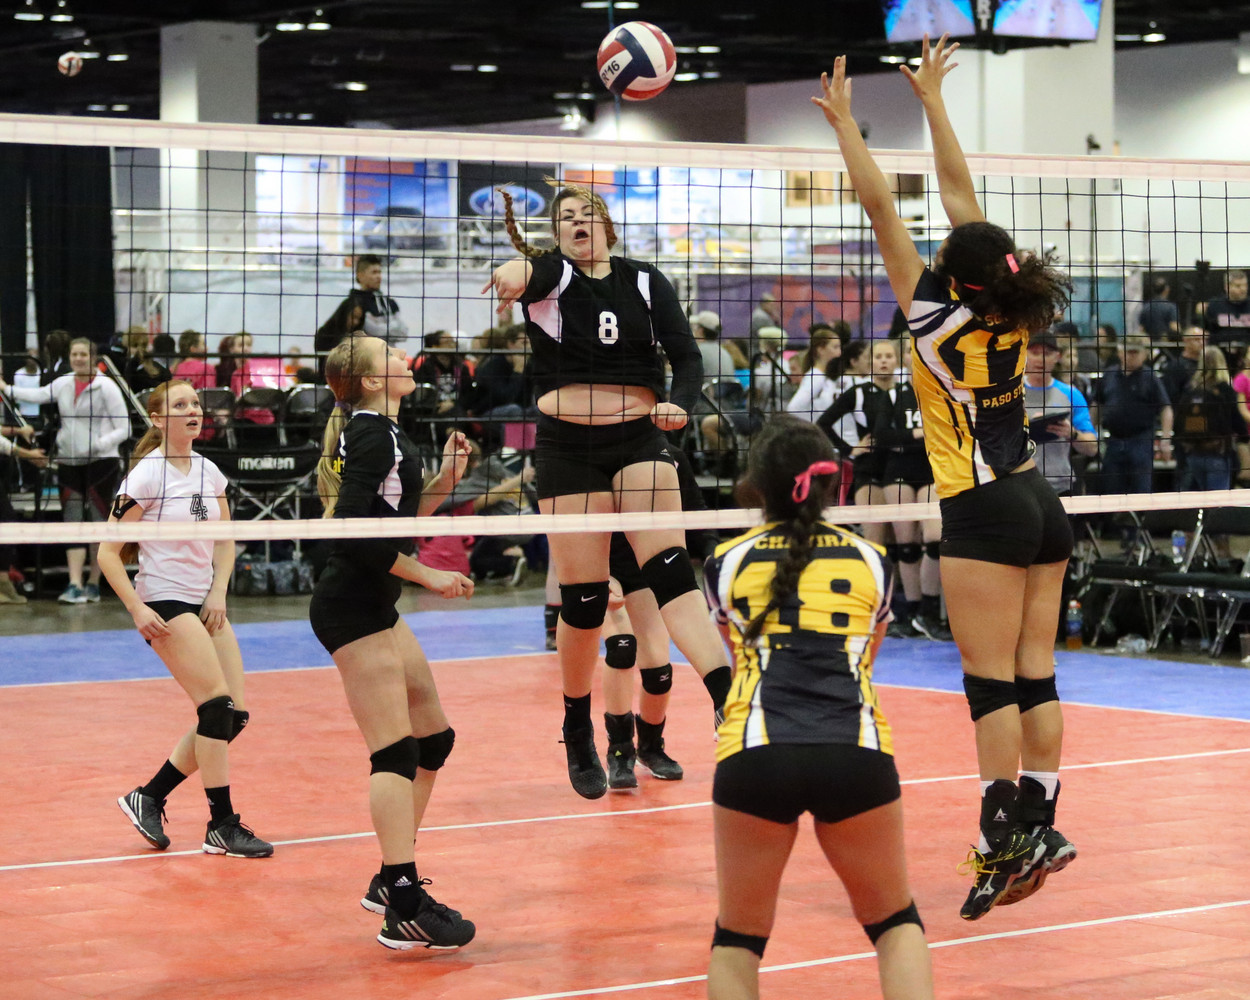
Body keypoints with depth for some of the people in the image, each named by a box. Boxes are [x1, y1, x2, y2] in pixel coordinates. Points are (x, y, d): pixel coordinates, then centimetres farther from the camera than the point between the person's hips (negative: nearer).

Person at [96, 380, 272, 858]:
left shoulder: (209, 472, 8)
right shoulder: (146, 474, -11)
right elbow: (108, 553, -10)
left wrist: (219, 594, 2)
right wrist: (137, 610, -18)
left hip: (205, 603, 7)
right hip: (164, 603, -7)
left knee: (234, 716, 1)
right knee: (218, 706, -15)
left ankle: (148, 798, 15)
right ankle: (222, 827, -7)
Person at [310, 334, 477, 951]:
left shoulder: (377, 433, 15)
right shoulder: (374, 435, -15)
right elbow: (356, 532, -23)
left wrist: (443, 479, 7)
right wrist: (429, 576, -16)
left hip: (373, 609, 10)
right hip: (353, 610, -10)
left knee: (434, 738, 14)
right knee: (396, 753, -12)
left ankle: (391, 881, 20)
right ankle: (403, 911, -13)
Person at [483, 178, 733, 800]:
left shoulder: (645, 281, 7)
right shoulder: (550, 275, 0)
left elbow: (687, 356, 1)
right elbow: (530, 272, -25)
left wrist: (680, 404, -21)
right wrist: (514, 273, -50)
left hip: (641, 440, 1)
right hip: (568, 446, -1)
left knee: (671, 572, -17)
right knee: (583, 601, 1)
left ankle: (731, 699, -29)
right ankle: (577, 734, 21)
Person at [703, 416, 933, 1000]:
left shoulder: (727, 563, 17)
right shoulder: (870, 560, 20)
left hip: (754, 755, -1)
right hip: (857, 754, 1)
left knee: (737, 938, 15)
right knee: (895, 923, 20)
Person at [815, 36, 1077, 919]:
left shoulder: (941, 317, -11)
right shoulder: (1011, 313, 5)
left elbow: (881, 207, -6)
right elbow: (960, 193, 14)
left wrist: (844, 122, 2)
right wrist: (931, 100, 23)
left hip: (984, 512, -7)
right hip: (1041, 505, 7)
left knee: (990, 681, -7)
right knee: (1034, 675, 6)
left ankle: (1006, 842, -9)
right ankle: (1040, 828, 8)